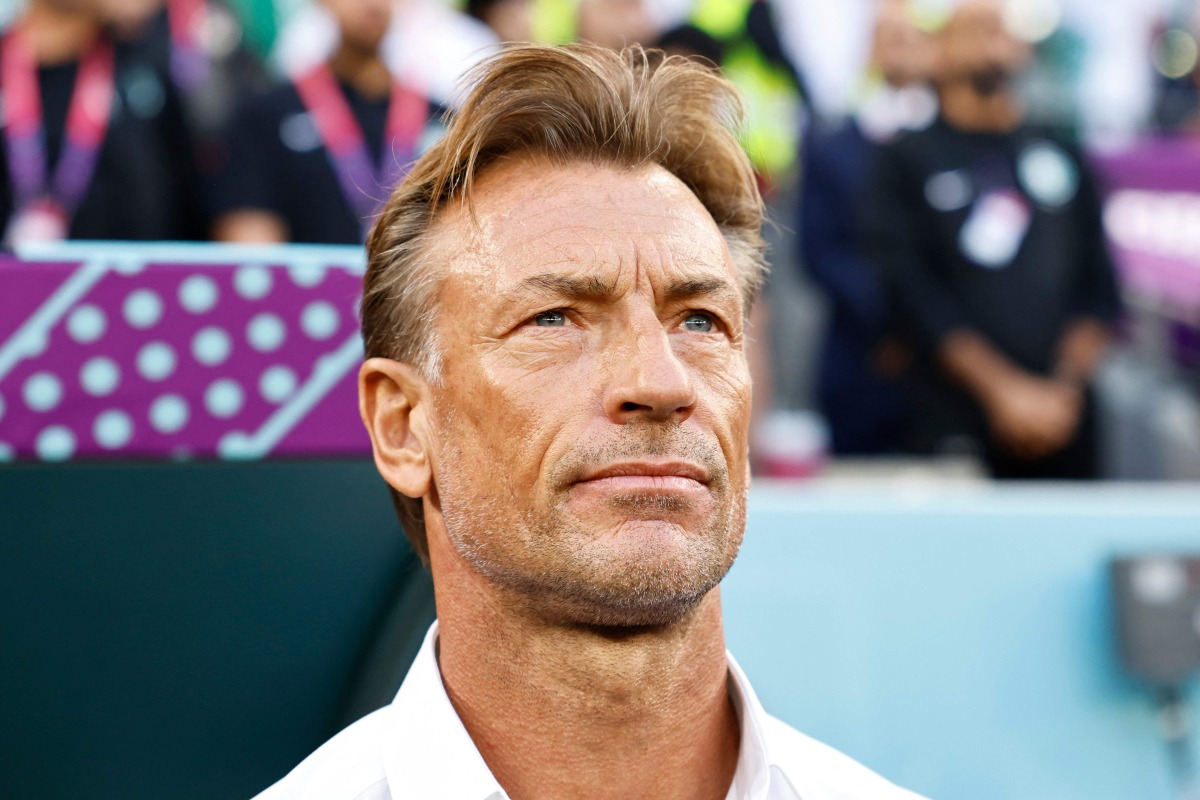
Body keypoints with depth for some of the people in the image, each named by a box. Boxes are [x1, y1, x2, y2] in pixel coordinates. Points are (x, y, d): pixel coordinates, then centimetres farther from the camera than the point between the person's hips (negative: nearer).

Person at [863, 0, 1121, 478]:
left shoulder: (1062, 156, 14)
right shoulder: (905, 163, 4)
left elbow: (1100, 289, 10)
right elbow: (916, 297, -6)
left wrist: (1066, 385, -6)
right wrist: (1007, 389, -13)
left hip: (1065, 421, 3)